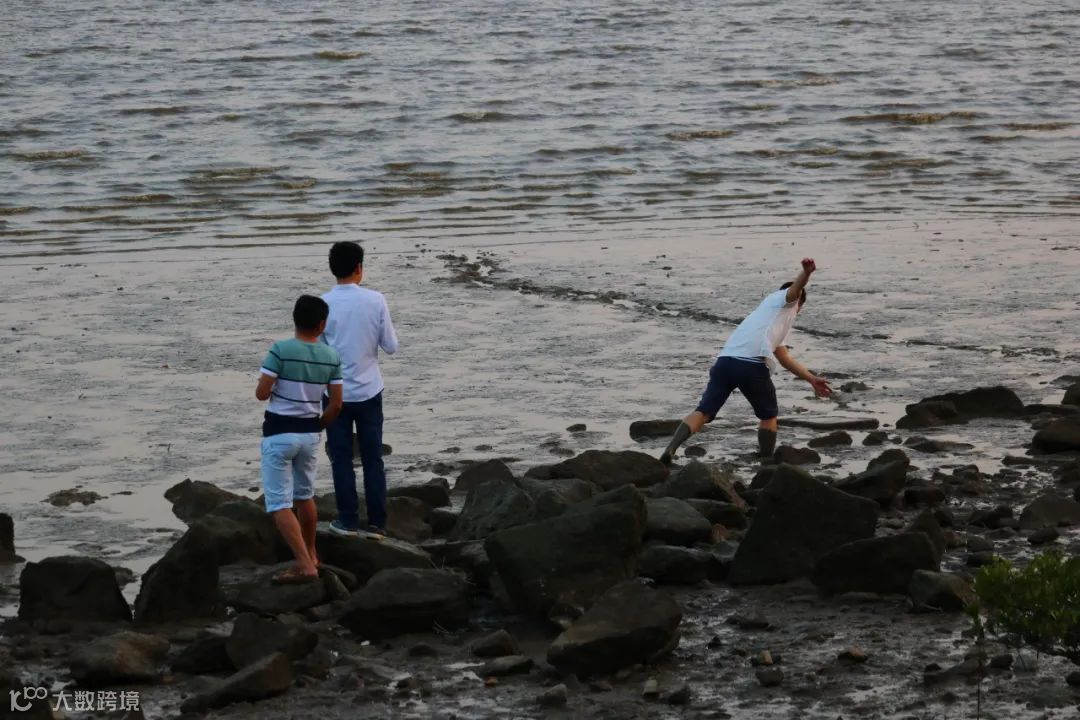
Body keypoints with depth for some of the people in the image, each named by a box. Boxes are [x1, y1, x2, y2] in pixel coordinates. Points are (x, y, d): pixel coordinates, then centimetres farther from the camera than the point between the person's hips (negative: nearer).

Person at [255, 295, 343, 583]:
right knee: (305, 495, 24)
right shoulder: (332, 357, -2)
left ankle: (304, 565, -13)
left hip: (279, 433, -5)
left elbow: (261, 393, -15)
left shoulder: (280, 350, -16)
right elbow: (336, 404, 0)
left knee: (279, 503, -3)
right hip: (310, 433, 5)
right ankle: (310, 554, 36)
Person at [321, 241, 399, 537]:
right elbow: (391, 346, -2)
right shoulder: (375, 301, -9)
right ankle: (377, 522, 10)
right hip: (369, 391, 1)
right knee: (373, 458, 9)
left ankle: (348, 520, 10)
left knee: (342, 459, 9)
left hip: (336, 393, -1)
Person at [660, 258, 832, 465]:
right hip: (752, 365, -7)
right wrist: (807, 272, -30)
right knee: (768, 415, 15)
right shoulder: (784, 300, 18)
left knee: (703, 412, 1)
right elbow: (796, 287, -8)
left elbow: (785, 359, 46)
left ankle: (670, 451, -17)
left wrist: (812, 379, 50)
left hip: (725, 361, 7)